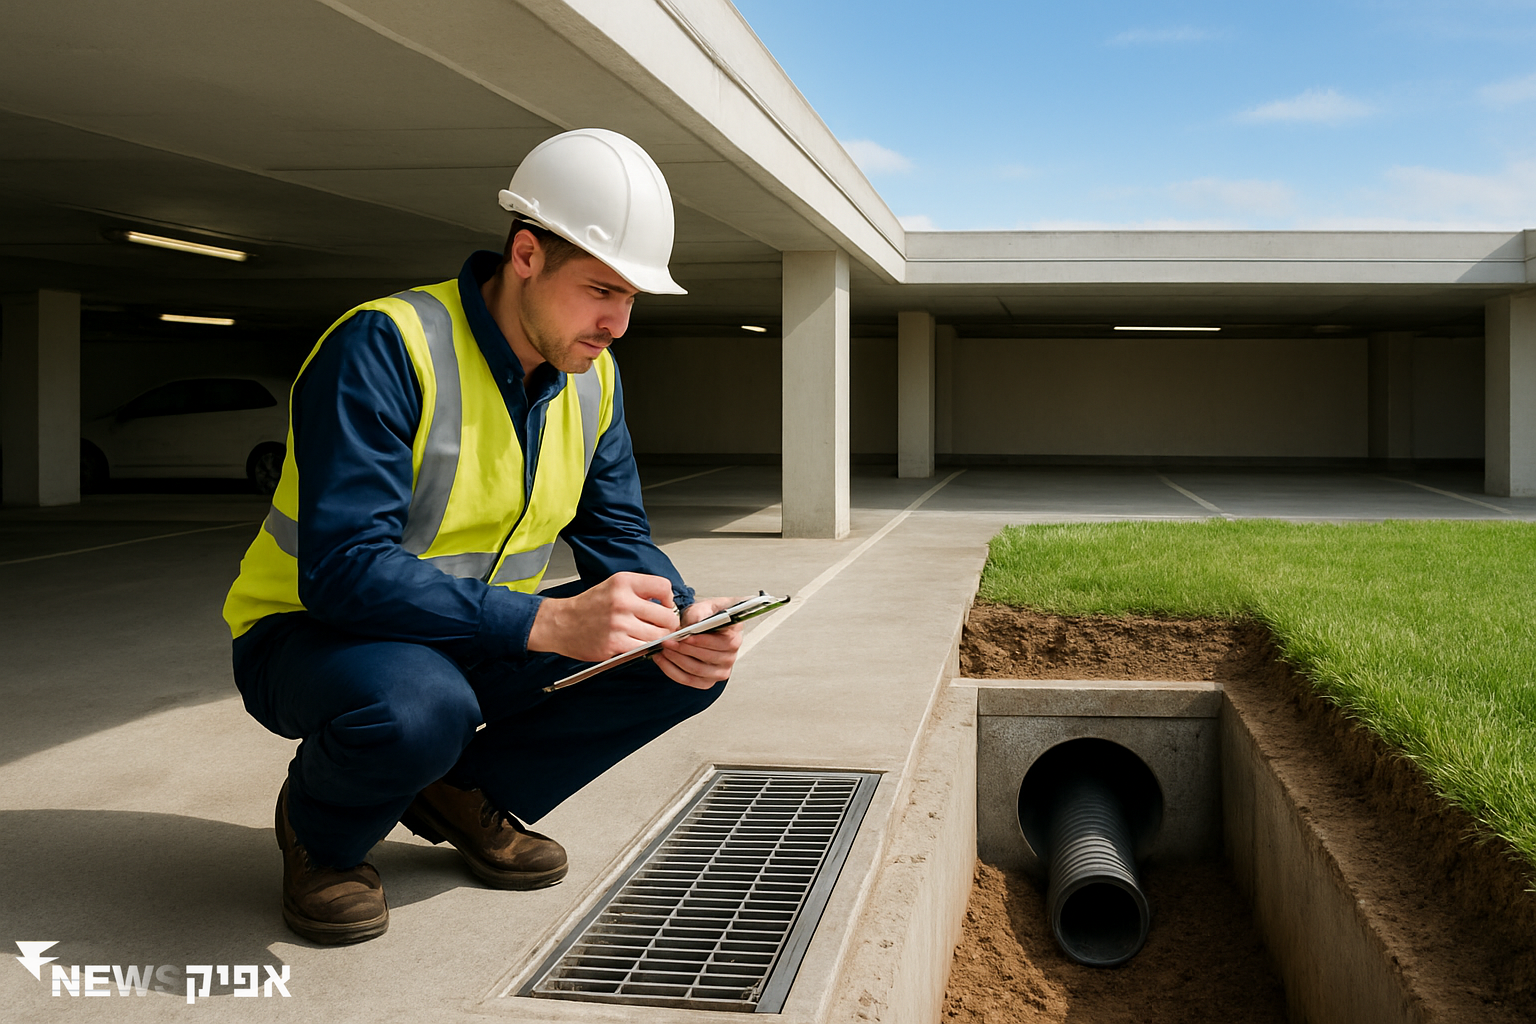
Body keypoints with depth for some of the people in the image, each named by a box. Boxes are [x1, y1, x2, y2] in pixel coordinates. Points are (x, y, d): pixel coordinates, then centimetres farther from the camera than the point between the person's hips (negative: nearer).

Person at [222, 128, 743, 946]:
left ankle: (468, 793, 7)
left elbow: (617, 536, 2)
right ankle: (321, 829, -4)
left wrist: (681, 618, -22)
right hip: (312, 634, -6)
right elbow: (341, 569, -34)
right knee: (415, 707, -41)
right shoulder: (383, 348, -26)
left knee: (689, 662, -10)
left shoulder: (593, 378, -1)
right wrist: (545, 621, -44)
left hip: (481, 647, 7)